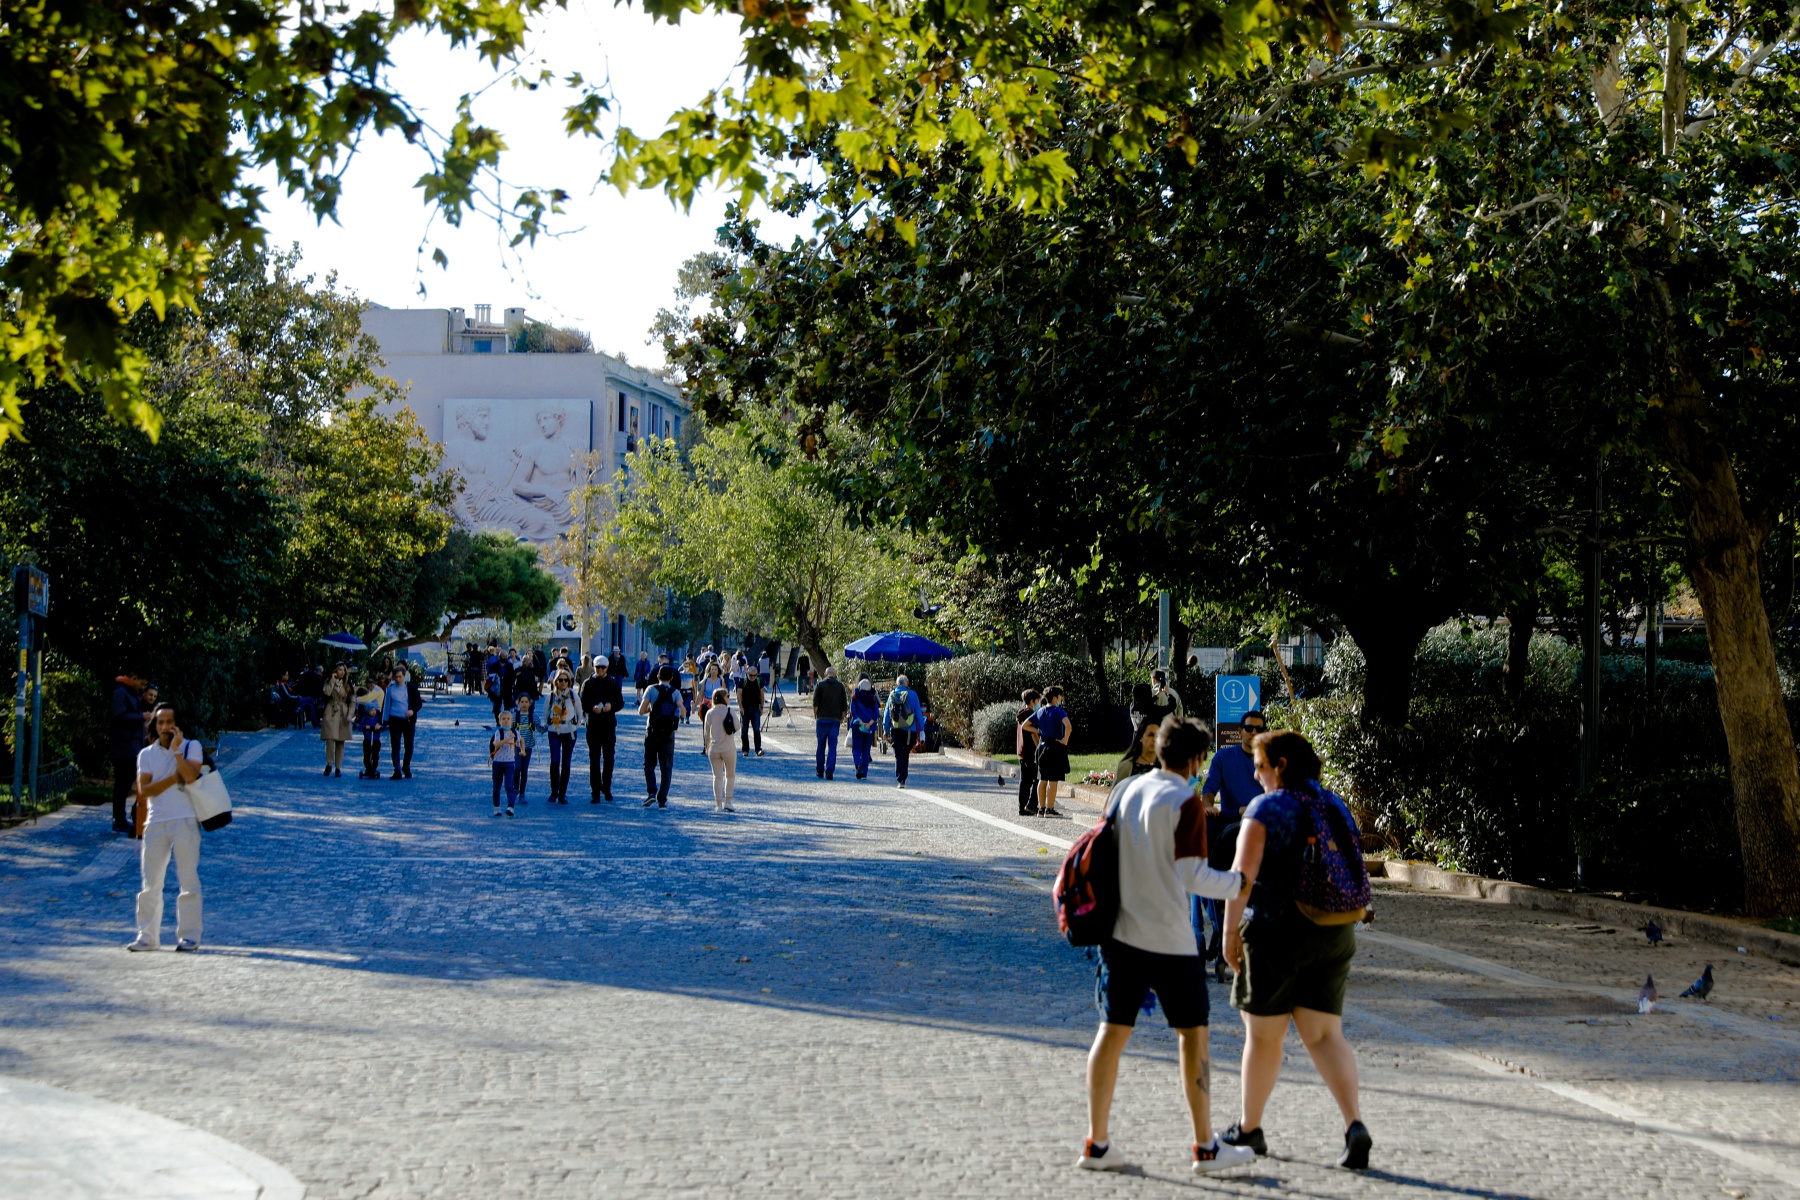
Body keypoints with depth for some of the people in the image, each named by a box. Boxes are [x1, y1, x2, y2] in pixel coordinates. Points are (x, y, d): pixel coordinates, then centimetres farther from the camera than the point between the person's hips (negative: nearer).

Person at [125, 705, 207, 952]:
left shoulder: (191, 746, 4)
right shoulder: (146, 754, 11)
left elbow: (191, 776, -13)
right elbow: (144, 790, -2)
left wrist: (176, 751, -15)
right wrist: (174, 777, -8)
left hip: (185, 821, -3)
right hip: (156, 823, 3)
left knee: (188, 880, -2)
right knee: (150, 883, 3)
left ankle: (189, 936, 3)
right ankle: (147, 936, 9)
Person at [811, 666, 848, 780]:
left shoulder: (820, 684, 1)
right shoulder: (840, 685, 7)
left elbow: (815, 703, -5)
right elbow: (844, 704, 5)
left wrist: (815, 715, 6)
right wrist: (842, 718, 12)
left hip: (822, 719, -1)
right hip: (835, 719, 1)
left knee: (820, 746, 9)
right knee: (832, 746, 0)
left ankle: (820, 771, 14)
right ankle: (829, 772, -8)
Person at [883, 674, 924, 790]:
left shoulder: (892, 695, 3)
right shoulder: (912, 695, -1)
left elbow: (886, 712, 5)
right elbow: (918, 713, 0)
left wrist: (885, 729, 10)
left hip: (895, 730, 0)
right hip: (909, 730, 0)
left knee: (898, 755, 1)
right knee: (905, 755, 14)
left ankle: (900, 780, -11)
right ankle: (902, 779, 19)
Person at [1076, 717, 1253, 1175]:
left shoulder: (1123, 790, 7)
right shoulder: (1184, 801, -13)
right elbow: (1193, 875, -14)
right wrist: (1239, 883, 0)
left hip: (1119, 930, 6)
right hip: (1168, 938, -6)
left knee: (1112, 1031, 8)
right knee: (1193, 1032, 6)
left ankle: (1097, 1144, 9)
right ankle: (1205, 1147, 11)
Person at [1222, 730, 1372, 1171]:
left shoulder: (1265, 808, -10)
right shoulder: (1336, 809, 9)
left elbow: (1243, 873, -16)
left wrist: (1230, 930, -11)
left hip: (1275, 934, -5)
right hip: (1333, 936, 5)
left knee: (1263, 1035, 9)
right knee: (1324, 1035, 6)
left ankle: (1249, 1129, 23)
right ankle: (1355, 1125, -13)